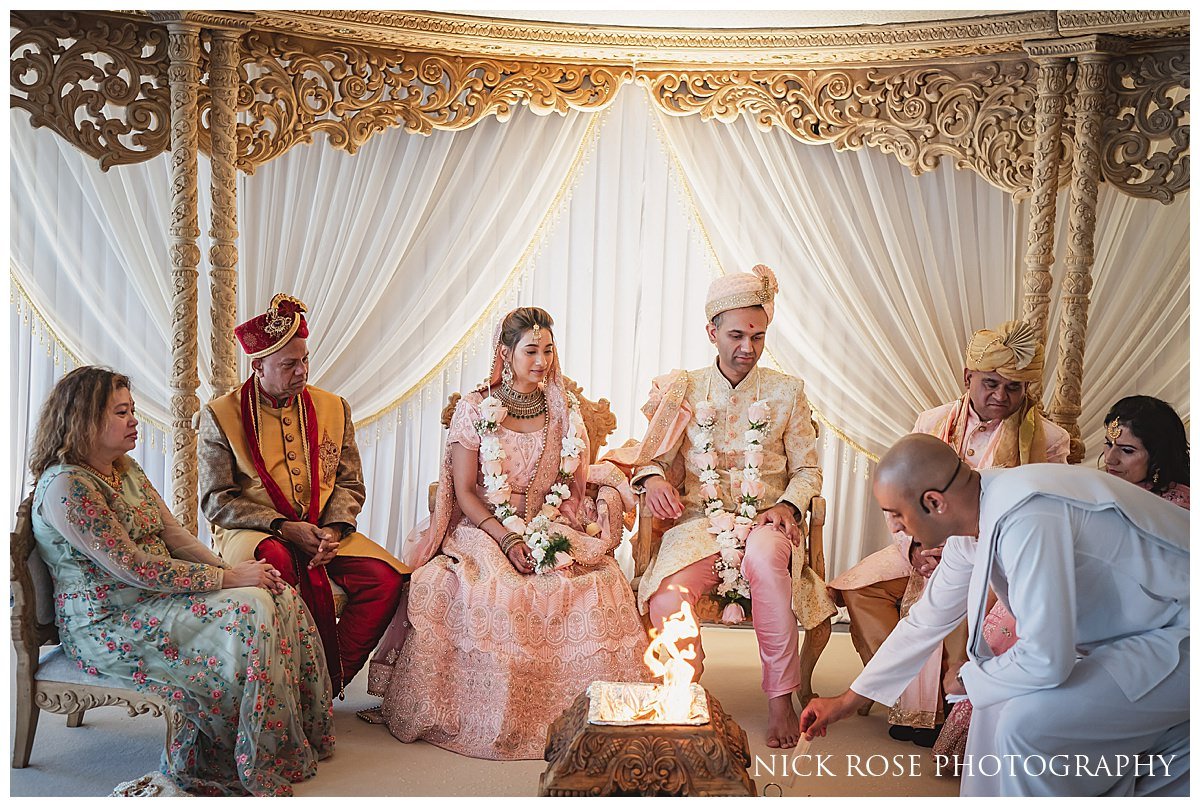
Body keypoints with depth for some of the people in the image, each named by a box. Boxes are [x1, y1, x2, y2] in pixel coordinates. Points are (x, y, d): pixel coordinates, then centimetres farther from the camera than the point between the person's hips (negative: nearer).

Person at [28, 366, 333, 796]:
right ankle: (257, 766, -10)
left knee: (282, 598, -8)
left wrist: (231, 568, -6)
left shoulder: (125, 468, 12)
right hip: (108, 626, -9)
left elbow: (175, 535, 10)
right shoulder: (65, 486, -18)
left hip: (153, 597, 9)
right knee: (250, 612, -24)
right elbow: (134, 568, -23)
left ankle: (302, 736, 2)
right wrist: (227, 578, -21)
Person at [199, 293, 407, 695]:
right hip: (252, 532, -3)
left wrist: (333, 530, -11)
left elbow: (349, 483, 11)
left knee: (385, 579, -22)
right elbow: (216, 500, -4)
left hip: (326, 531, 4)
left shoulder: (332, 408, 10)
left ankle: (327, 683, -11)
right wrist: (283, 527, -17)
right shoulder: (221, 415, 0)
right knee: (277, 563, -40)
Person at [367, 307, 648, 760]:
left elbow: (577, 487, 11)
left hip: (553, 531, 2)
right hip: (484, 528, -2)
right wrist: (507, 539, -17)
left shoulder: (565, 412, 11)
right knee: (494, 592, -33)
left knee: (600, 585, -26)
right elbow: (463, 492, -3)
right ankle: (496, 722, -15)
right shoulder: (474, 408, 1)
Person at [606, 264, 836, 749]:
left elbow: (807, 470, 12)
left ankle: (781, 697, -25)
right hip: (699, 523, 0)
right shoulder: (684, 390, 12)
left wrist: (788, 504, -9)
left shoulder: (786, 392, 12)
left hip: (765, 522, 0)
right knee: (667, 600, -32)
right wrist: (652, 478, -12)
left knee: (764, 557, -40)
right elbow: (655, 457, 12)